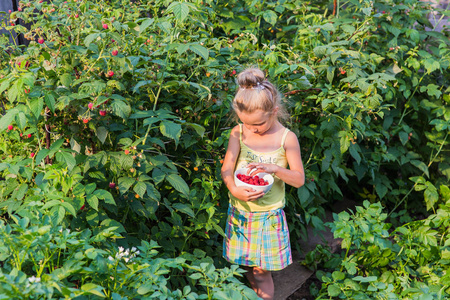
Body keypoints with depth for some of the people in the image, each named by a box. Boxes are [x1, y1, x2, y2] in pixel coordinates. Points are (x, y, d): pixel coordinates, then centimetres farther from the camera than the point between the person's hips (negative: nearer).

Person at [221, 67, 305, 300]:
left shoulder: (287, 138, -12)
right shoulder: (238, 133, -7)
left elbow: (299, 179, -9)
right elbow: (226, 169, -8)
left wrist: (274, 168, -27)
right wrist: (234, 189, -29)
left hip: (268, 215, -3)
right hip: (240, 211, 3)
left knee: (261, 271, 5)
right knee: (247, 266, 16)